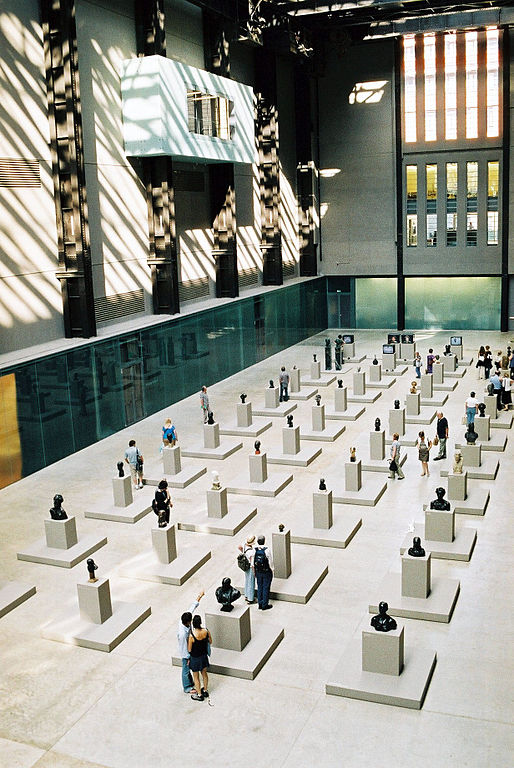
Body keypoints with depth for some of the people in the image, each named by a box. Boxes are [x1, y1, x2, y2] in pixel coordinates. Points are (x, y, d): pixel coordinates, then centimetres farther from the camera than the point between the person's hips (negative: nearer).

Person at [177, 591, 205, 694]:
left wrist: (200, 596, -11)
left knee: (188, 669, 27)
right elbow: (185, 647, -28)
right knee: (186, 670, 15)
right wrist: (188, 658, -15)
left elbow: (192, 608, -13)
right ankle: (187, 688, 35)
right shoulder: (183, 633, -42)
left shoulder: (183, 620, -21)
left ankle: (190, 683, 47)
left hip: (189, 650, 8)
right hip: (186, 653, -8)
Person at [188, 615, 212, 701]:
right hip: (204, 656, 5)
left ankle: (199, 695, 33)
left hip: (195, 658, -4)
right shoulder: (206, 631, -20)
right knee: (204, 673, 27)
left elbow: (189, 649, -21)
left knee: (196, 677, 17)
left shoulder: (191, 635, -33)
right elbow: (210, 642, 0)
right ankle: (205, 691, 45)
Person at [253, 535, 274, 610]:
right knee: (266, 588, 8)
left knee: (259, 587, 16)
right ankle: (265, 605, 16)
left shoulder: (255, 550, -10)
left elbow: (253, 563, -2)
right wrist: (272, 570, 1)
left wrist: (254, 572, 11)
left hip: (258, 572, 4)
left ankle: (260, 604, 25)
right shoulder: (267, 550, -22)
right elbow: (270, 562, -14)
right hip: (266, 572, -4)